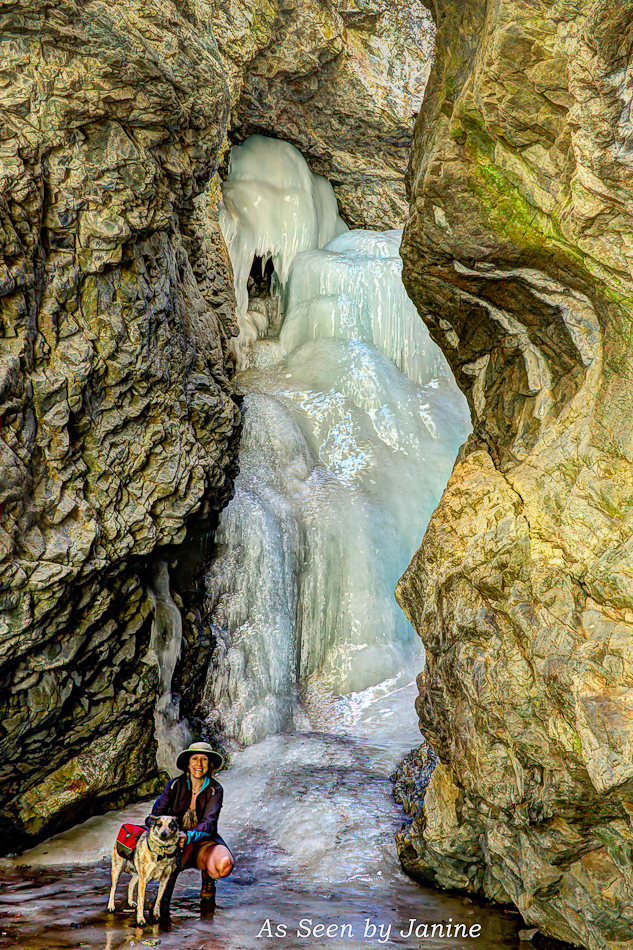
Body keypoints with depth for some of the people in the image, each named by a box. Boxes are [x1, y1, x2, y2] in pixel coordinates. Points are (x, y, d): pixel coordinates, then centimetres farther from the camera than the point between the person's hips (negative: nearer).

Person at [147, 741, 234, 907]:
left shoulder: (215, 789, -5)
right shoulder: (176, 784, -3)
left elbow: (209, 823, -18)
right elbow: (156, 814, -8)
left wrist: (189, 836, -39)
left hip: (204, 842, 0)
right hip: (174, 842, 0)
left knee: (224, 865, -33)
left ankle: (207, 878, 7)